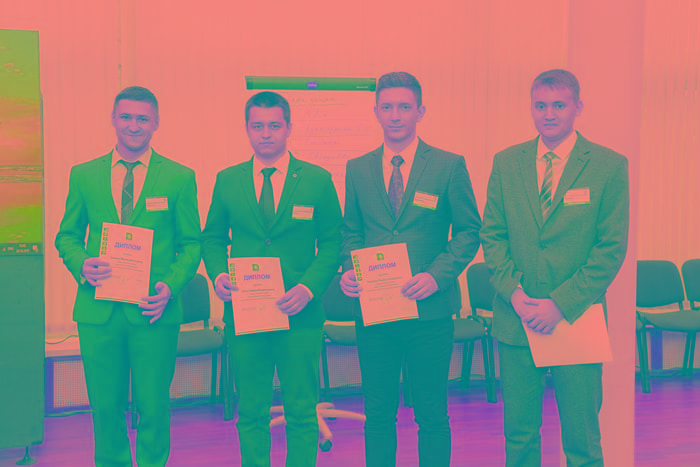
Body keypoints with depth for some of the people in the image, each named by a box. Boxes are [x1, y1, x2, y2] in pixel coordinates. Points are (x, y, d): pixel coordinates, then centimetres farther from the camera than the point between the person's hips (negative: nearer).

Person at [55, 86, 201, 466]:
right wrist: (81, 265, -8)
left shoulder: (179, 177, 2)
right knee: (105, 407, 10)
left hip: (154, 311, -2)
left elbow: (191, 243, 3)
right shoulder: (83, 175, 8)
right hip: (98, 310, 2)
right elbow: (67, 236, 13)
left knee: (153, 407, 4)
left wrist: (171, 286, -12)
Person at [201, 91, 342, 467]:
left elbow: (333, 245, 1)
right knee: (251, 411, 9)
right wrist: (218, 274, -6)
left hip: (299, 313, -1)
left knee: (302, 411, 5)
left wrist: (309, 288, -13)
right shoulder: (227, 181, 7)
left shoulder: (318, 180, 1)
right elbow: (212, 238, 14)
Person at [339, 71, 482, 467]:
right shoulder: (358, 169, 9)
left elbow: (470, 230, 0)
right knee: (378, 414, 11)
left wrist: (438, 275, -14)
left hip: (429, 310, -2)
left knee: (432, 415, 7)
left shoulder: (449, 166, 0)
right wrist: (350, 272, -4)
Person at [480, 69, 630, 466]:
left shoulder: (609, 165, -3)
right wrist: (513, 292, -8)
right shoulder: (506, 162, 6)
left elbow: (612, 247, -6)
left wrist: (562, 304, -13)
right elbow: (492, 235, 7)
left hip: (577, 319, -2)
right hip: (516, 320, 2)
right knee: (519, 433, 11)